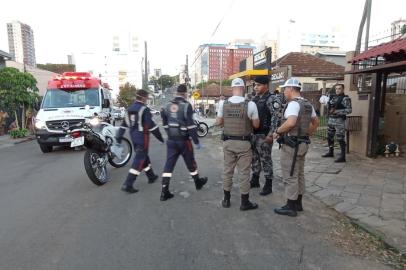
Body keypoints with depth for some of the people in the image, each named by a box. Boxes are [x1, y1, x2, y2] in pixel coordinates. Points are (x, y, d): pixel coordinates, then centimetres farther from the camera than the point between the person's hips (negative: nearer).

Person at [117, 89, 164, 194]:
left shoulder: (129, 109, 9)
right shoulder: (144, 109, -15)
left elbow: (124, 124, 12)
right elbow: (151, 125, -16)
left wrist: (119, 137, 16)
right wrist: (160, 137, -8)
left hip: (133, 137, 9)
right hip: (142, 138, -9)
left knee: (143, 156, 21)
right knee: (139, 160, -5)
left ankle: (151, 176, 36)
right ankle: (127, 185, -7)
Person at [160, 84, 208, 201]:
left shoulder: (168, 105, 6)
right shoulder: (186, 105, -14)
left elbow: (165, 123, 14)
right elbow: (191, 126, -18)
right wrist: (196, 142, -12)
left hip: (171, 140, 5)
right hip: (183, 141, -4)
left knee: (169, 165, 4)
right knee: (190, 163, 14)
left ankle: (164, 192, 3)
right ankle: (198, 182, 36)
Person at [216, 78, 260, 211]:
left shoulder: (223, 104, -4)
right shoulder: (250, 104, -12)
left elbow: (218, 122, 5)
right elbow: (256, 125, -4)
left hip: (228, 142, 3)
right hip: (243, 143, -3)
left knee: (227, 170, 14)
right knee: (244, 172, 6)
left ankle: (226, 199, 25)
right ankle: (245, 202, 17)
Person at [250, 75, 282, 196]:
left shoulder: (273, 99, -12)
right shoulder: (255, 98, 12)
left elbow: (276, 118, -18)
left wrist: (270, 135, -22)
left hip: (264, 135, -7)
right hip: (253, 134, 8)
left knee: (265, 160, 1)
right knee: (254, 158, 16)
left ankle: (268, 185, 12)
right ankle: (255, 180, 31)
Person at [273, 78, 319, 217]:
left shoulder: (294, 103, -17)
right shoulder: (308, 104, 12)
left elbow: (291, 122, -32)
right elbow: (316, 122, 21)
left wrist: (277, 131, -19)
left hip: (291, 144, -10)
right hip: (302, 143, 10)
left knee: (290, 176, -1)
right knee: (299, 174, 17)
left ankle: (291, 207, 8)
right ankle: (298, 203, 28)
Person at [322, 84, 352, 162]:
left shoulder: (345, 98, -7)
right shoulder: (333, 97, 14)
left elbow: (349, 110, -15)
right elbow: (328, 107, 21)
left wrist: (337, 111, -20)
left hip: (339, 121, -8)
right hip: (331, 119, 8)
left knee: (340, 139, -7)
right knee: (329, 137, 16)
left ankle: (342, 156, -2)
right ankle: (330, 152, 32)